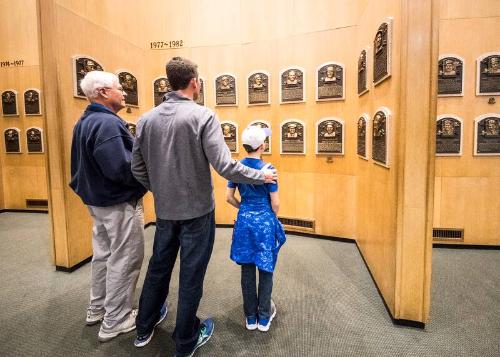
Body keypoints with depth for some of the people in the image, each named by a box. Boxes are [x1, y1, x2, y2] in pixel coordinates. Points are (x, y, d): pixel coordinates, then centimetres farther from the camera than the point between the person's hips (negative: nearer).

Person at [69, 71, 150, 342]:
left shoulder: (84, 122, 10)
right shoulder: (108, 122, -22)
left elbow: (83, 165, 15)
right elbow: (121, 168, -30)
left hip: (98, 200, 10)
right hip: (120, 204, -10)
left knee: (103, 255, 22)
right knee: (124, 260, 4)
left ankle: (97, 308, 38)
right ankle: (115, 320, 18)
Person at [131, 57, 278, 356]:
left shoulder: (147, 119, 1)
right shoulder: (203, 116, -15)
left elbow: (138, 169, 5)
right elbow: (224, 166, -21)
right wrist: (261, 176, -7)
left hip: (164, 210, 5)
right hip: (197, 211, -5)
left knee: (158, 267, 23)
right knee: (191, 276, 10)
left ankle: (144, 329, 43)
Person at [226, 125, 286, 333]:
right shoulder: (268, 168, -13)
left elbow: (229, 197, 3)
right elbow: (275, 204, -10)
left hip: (244, 221, 4)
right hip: (265, 221, -3)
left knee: (247, 269, 13)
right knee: (266, 270, 11)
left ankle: (250, 317, 26)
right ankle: (264, 318, 23)